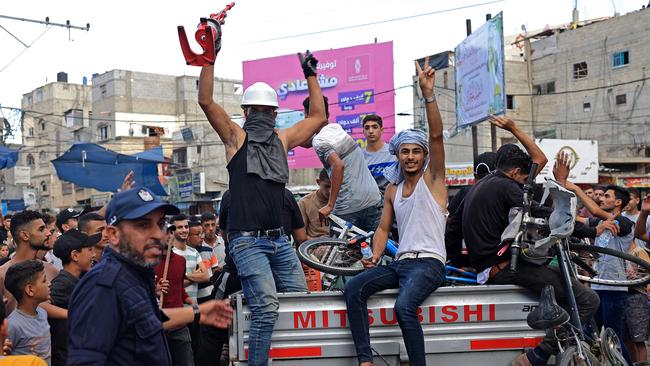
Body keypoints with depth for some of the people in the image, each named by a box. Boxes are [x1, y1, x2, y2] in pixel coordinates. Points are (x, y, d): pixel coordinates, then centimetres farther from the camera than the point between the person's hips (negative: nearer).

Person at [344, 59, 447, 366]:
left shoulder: (432, 179, 2)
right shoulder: (393, 190, 19)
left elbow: (436, 135, -12)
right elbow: (383, 228, 21)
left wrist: (428, 93, -22)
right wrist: (375, 257, 0)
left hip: (429, 263, -6)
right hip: (400, 262, 6)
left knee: (404, 306, -33)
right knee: (353, 288, -17)